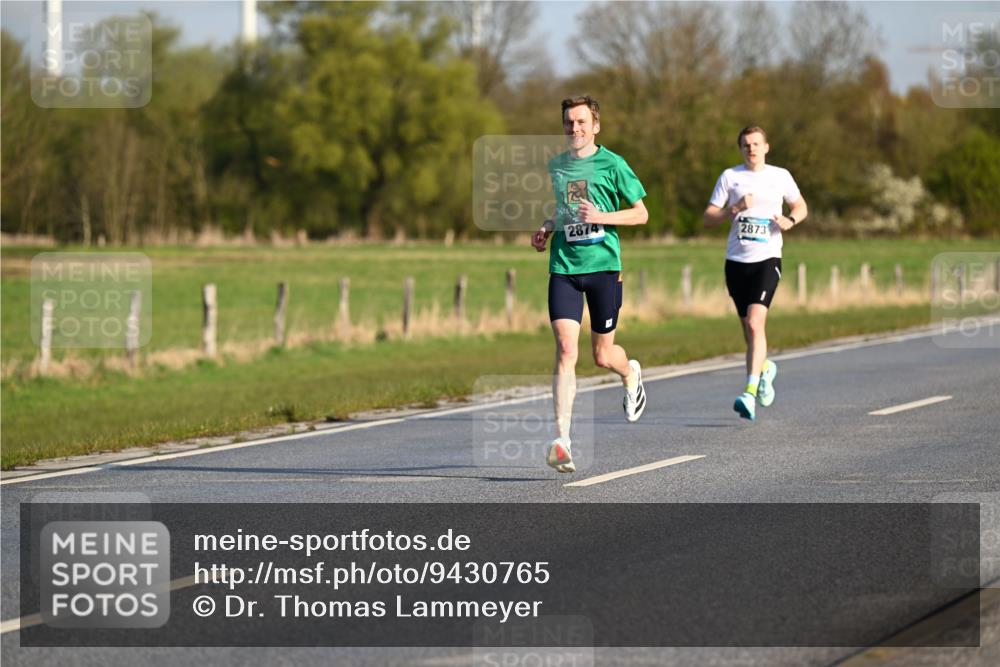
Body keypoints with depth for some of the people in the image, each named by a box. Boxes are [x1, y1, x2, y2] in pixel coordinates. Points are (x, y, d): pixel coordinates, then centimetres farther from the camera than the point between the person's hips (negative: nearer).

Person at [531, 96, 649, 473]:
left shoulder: (611, 164, -2)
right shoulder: (554, 167, 12)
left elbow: (641, 214, 1)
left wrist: (602, 217, -14)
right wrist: (546, 229, 7)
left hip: (603, 264, -2)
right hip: (563, 268, 2)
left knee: (603, 356, 5)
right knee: (565, 349, -12)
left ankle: (631, 375, 44)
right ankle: (562, 441, -16)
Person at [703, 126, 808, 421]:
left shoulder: (780, 176, 6)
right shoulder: (730, 176, 5)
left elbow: (801, 206, 20)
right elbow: (708, 218, 3)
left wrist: (790, 220, -2)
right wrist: (734, 209, -15)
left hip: (767, 259, -3)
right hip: (736, 261, 3)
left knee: (754, 322, -20)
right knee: (748, 327, 11)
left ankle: (750, 393, -26)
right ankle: (764, 368, 43)